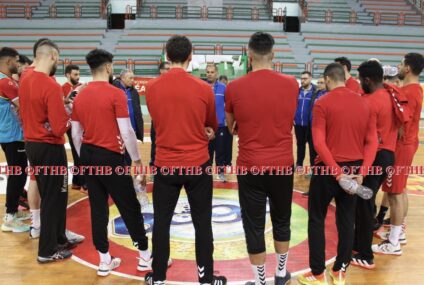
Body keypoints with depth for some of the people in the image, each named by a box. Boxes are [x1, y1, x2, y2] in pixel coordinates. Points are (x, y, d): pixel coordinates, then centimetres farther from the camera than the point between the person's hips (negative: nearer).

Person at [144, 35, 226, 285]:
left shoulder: (152, 88, -3)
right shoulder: (203, 89, -8)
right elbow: (213, 126, 8)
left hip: (166, 164, 1)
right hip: (198, 164, -1)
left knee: (162, 222, 13)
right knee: (202, 223, 11)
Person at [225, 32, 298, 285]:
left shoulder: (234, 88, -8)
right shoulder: (292, 84, -3)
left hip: (250, 167, -2)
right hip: (283, 165, 3)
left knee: (254, 226, 9)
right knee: (282, 221, 20)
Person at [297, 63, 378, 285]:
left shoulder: (322, 103, -11)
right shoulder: (363, 103, 5)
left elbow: (319, 143, -19)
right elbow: (372, 141, 3)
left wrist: (337, 171, -16)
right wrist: (362, 171, -2)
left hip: (329, 169, -5)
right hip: (354, 169, 5)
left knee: (316, 220, 10)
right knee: (347, 221, 14)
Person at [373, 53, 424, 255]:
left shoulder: (408, 92, -20)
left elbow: (400, 127, -22)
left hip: (400, 147, -10)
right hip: (407, 144, 10)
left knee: (395, 193, -5)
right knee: (400, 191, 17)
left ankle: (393, 244, 3)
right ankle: (399, 233, 28)